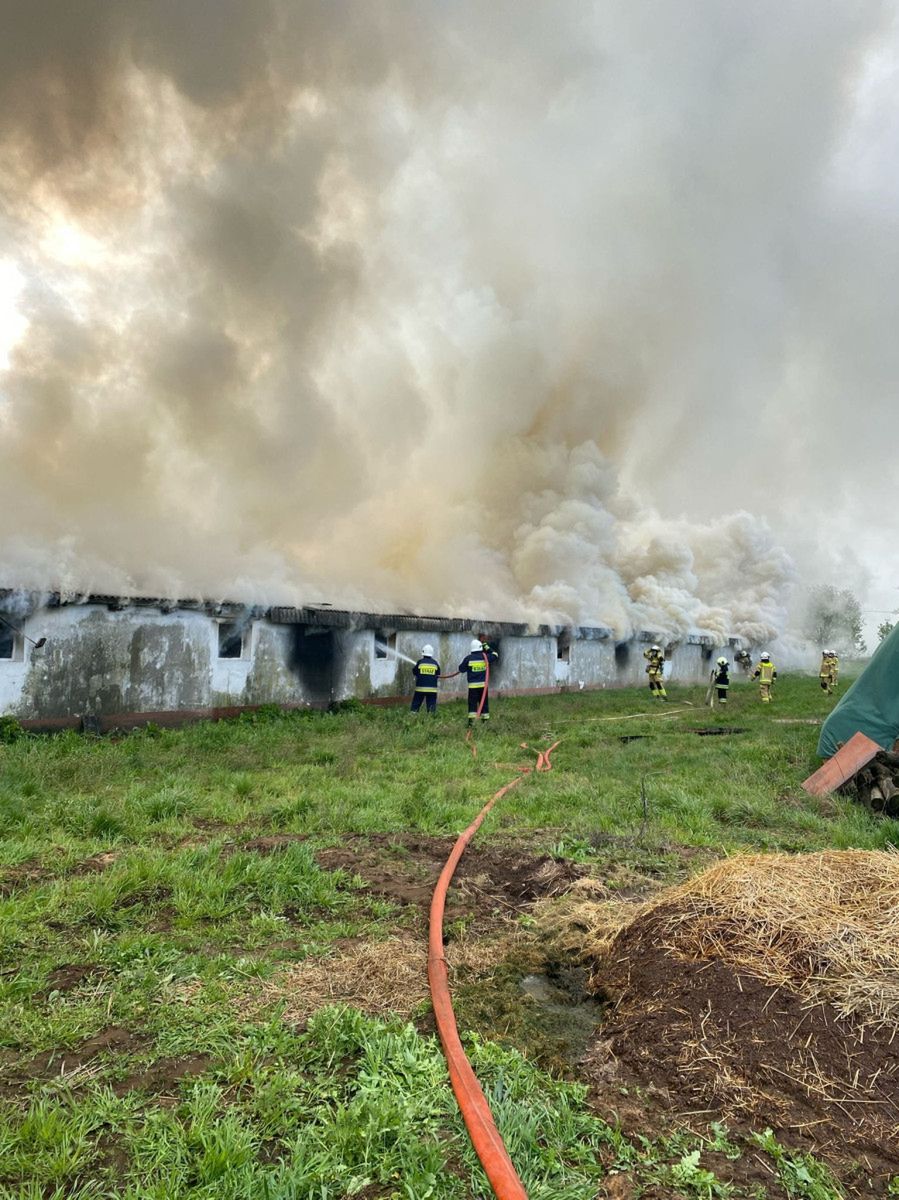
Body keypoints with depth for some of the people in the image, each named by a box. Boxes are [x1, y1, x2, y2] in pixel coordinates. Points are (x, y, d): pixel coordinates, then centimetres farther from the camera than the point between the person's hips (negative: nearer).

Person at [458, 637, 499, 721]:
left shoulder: (468, 658, -6)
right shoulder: (485, 657, 0)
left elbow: (461, 669, 3)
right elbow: (495, 656, 19)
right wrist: (488, 648, 25)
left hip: (473, 685, -2)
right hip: (484, 684, 2)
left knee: (472, 704, -2)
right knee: (484, 703, 11)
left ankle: (471, 721, -9)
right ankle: (486, 720, 13)